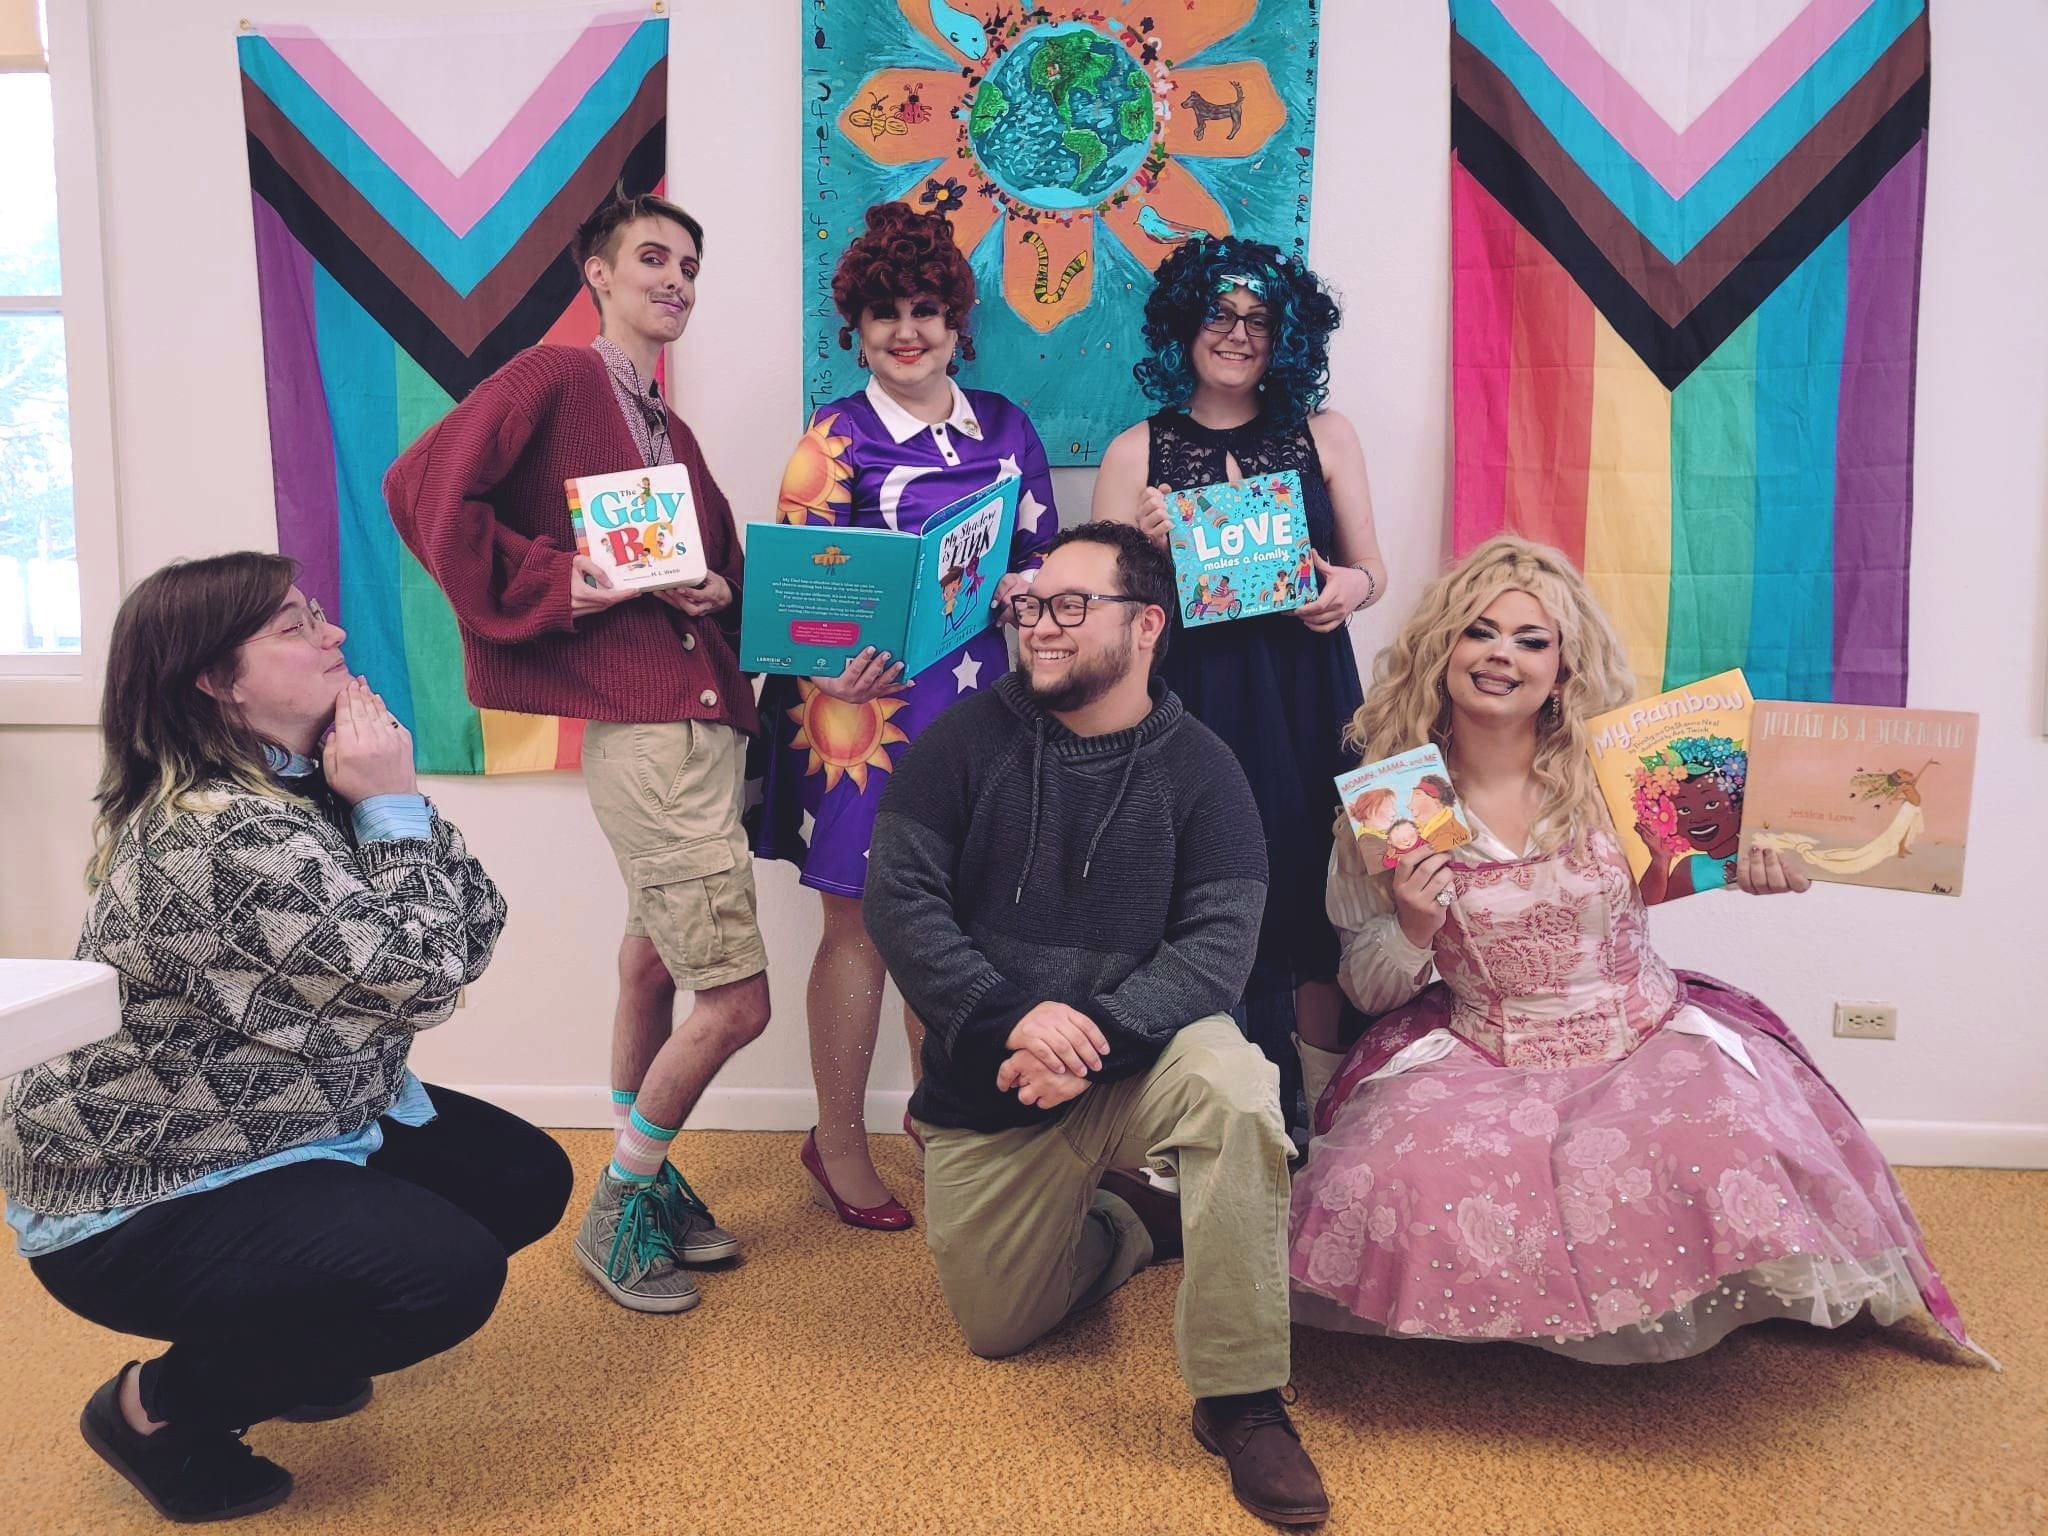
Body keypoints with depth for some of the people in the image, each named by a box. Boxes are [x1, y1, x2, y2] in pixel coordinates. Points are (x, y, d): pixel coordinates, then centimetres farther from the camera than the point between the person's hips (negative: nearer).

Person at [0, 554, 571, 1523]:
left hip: (286, 1126, 10)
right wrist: (392, 805, -20)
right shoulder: (223, 833, -29)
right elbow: (423, 978, -26)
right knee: (450, 1274, -24)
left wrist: (394, 799, -14)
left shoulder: (304, 784, 1)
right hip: (135, 1200, -9)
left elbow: (472, 933, -4)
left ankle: (276, 1340, 23)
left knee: (525, 1179, 5)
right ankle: (161, 1406, 0)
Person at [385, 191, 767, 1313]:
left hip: (705, 720, 8)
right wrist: (552, 583, -16)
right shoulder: (551, 379, -3)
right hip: (642, 731, -8)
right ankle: (618, 1211, 12)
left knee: (656, 957, 16)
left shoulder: (671, 432, 22)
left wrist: (720, 593, 3)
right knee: (737, 998, -7)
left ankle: (644, 1176, 31)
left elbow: (725, 558, 24)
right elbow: (425, 487, -14)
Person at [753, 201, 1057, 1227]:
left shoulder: (1005, 426, 11)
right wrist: (831, 671, -25)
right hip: (868, 699, -4)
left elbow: (1043, 555, 16)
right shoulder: (833, 440, -2)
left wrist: (1021, 588, -7)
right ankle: (838, 1143, 17)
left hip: (980, 699, 4)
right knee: (862, 924, 2)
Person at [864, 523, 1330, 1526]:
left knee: (1230, 1079, -34)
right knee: (996, 1329, 6)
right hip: (984, 1092, 2)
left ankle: (1240, 1399, -18)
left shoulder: (1197, 768, -6)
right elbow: (899, 899, -13)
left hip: (1130, 1067, -2)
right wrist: (1013, 1019, -27)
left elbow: (1219, 939, -15)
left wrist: (1095, 1035, -31)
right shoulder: (964, 742, -4)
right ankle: (1119, 1229, 38)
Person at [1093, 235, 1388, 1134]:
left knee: (1307, 892, 0)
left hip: (1305, 702, 1)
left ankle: (1323, 1119, 15)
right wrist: (1148, 546, -13)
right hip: (1188, 701, -1)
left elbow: (1371, 569, 14)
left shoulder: (1324, 436, 10)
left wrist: (1351, 586, -8)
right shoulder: (1137, 453, 6)